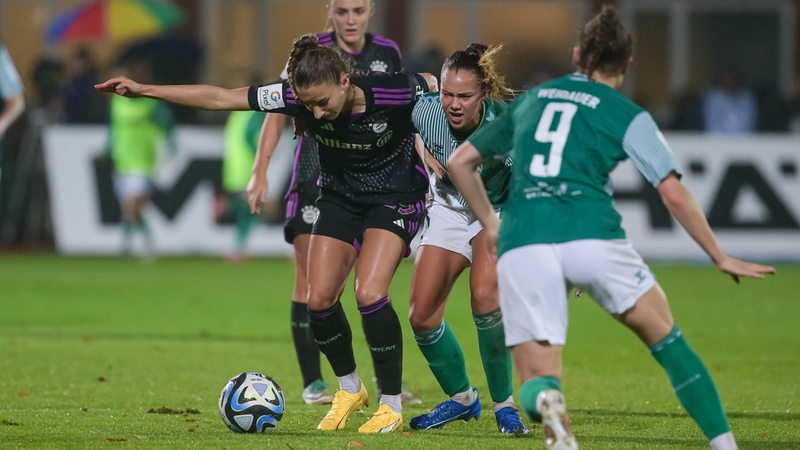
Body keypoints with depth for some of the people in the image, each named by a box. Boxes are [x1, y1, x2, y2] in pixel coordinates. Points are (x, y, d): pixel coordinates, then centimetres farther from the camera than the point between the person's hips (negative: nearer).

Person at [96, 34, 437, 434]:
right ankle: (349, 390, 20)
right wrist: (144, 90, -20)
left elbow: (434, 85, -8)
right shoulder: (296, 98, -22)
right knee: (319, 299, -5)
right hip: (339, 198, 4)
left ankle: (391, 406, -6)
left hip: (395, 198, -4)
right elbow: (221, 98, -18)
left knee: (369, 294, -21)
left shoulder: (395, 92, -31)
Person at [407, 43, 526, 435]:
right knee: (422, 317, -1)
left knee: (484, 296, -30)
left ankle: (504, 404, -12)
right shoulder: (426, 110, -23)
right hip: (449, 208, 4)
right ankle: (461, 398, 26)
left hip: (499, 211, -4)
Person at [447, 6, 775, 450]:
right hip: (592, 238, -2)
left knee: (537, 380, 2)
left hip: (521, 246, 2)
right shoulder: (627, 116, 11)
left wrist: (490, 225, 36)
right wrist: (720, 258, 13)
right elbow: (674, 195, 4)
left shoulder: (530, 100, 23)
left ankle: (546, 401, -35)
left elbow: (459, 162, 28)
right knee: (667, 340, 17)